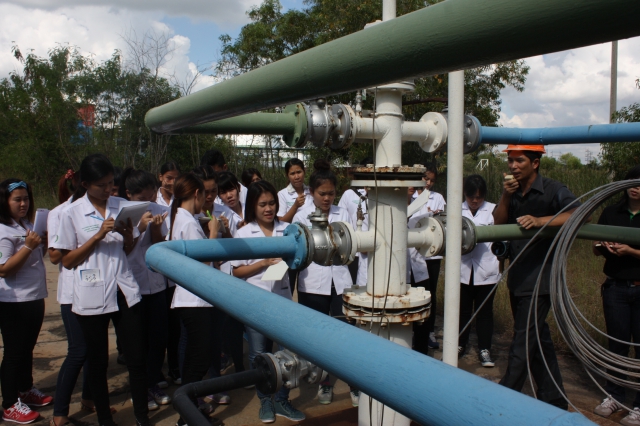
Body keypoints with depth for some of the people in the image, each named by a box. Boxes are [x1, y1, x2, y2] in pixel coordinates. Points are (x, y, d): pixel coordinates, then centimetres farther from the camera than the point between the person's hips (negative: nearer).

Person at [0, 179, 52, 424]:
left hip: (34, 298, 8)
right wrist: (28, 246, -28)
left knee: (27, 348, 20)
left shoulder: (27, 225, 9)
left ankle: (26, 391, 36)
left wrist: (44, 241, 5)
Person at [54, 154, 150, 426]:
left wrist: (129, 236, -7)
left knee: (137, 358, 4)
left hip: (125, 292, 2)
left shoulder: (122, 207, 6)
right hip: (91, 298, -2)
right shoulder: (71, 214, -3)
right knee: (98, 363, 10)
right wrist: (99, 235, -13)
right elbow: (67, 261, -2)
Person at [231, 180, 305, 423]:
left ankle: (281, 401, 22)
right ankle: (265, 401, 27)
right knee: (259, 353, 9)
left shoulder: (286, 229, 1)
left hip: (282, 298, 1)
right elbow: (237, 272, -3)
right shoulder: (244, 233, -2)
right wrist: (264, 263, -15)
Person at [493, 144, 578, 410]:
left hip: (540, 279, -7)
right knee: (538, 338, 16)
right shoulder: (512, 192, 9)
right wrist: (506, 196, -12)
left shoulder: (552, 190, -10)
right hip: (517, 278, 7)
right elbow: (498, 224, 2)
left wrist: (539, 221, -36)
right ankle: (553, 399, 29)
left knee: (523, 341, -5)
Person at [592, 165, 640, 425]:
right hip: (615, 287, 3)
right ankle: (614, 395, 24)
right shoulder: (612, 213, 5)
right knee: (617, 343, 11)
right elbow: (596, 250, 10)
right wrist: (602, 247, -11)